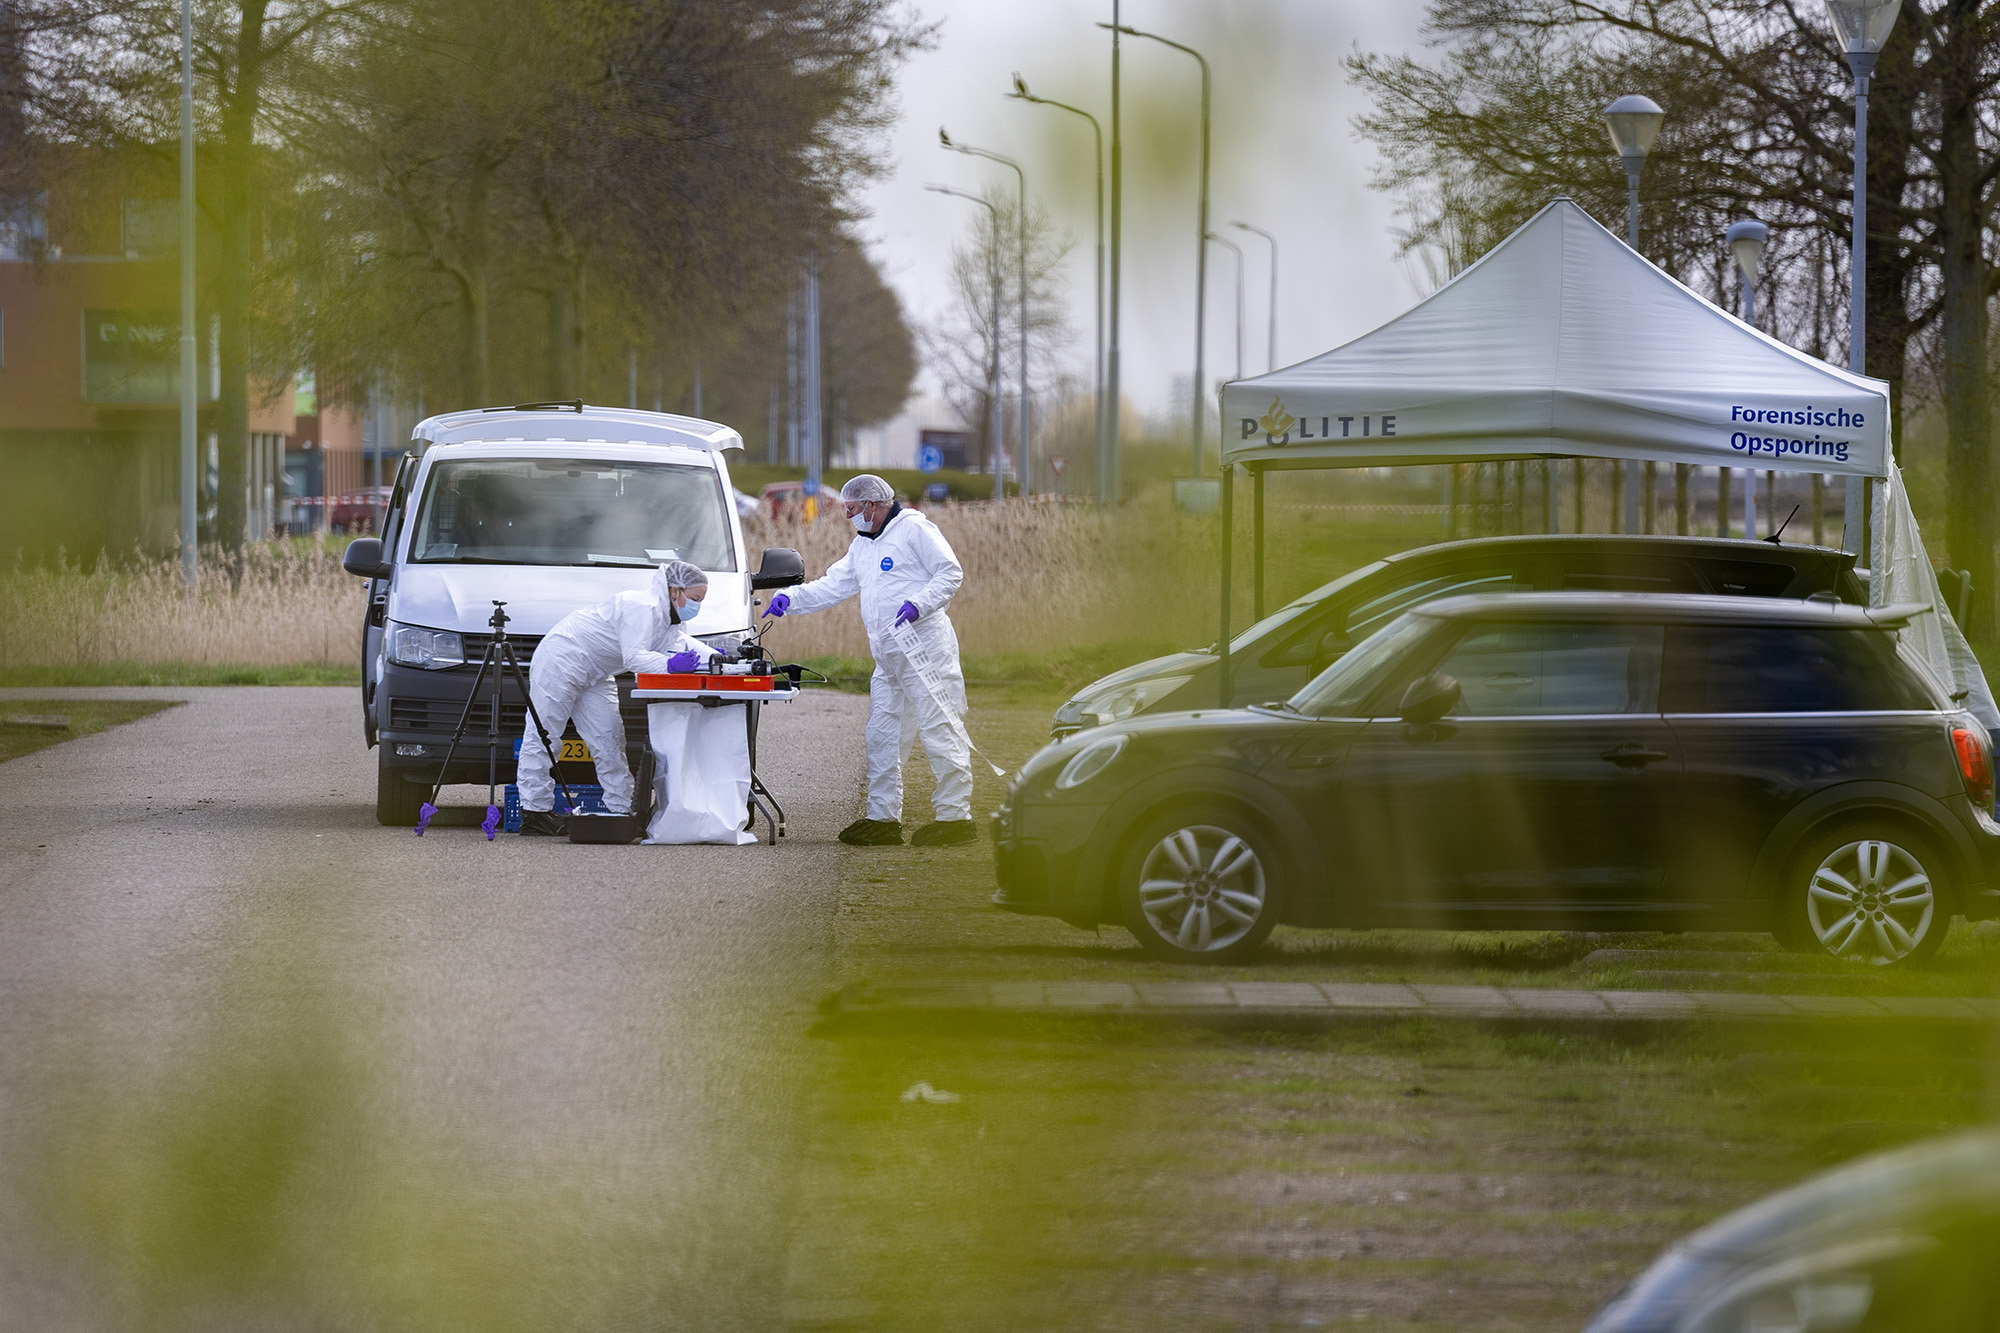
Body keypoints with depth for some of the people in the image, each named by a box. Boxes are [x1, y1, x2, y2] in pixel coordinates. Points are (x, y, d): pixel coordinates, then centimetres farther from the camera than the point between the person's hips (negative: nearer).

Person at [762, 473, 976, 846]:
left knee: (939, 731, -9)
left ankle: (955, 815, -9)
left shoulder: (914, 529, -5)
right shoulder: (862, 545, 22)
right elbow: (833, 585, 19)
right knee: (882, 738, 8)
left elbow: (951, 573, -9)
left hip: (925, 645, -9)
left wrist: (918, 604, -21)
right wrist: (791, 599, 6)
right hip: (888, 658, 9)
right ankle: (883, 818, 13)